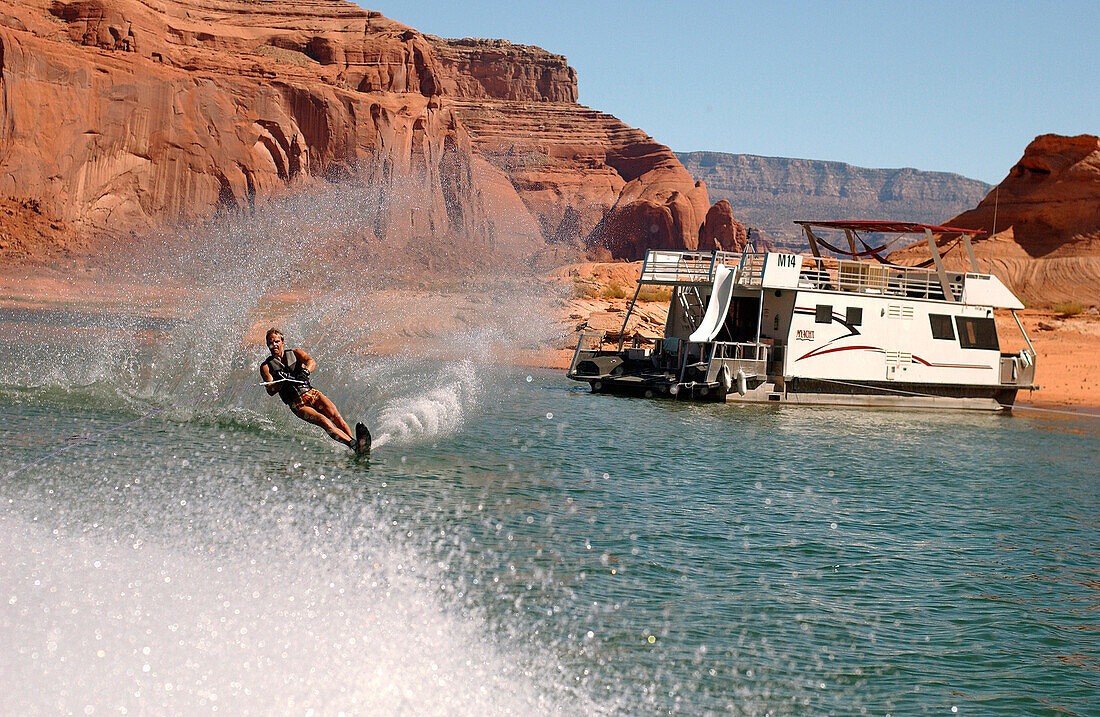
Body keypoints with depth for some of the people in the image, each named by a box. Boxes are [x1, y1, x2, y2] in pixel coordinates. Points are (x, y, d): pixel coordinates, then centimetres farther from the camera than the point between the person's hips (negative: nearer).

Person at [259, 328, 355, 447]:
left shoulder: (295, 353, 13)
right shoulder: (266, 366, 8)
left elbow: (312, 362, -8)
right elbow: (270, 391, -6)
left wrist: (305, 371, -30)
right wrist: (282, 382, -26)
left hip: (311, 393, 3)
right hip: (297, 404, -3)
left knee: (336, 417, -20)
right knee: (325, 422, -25)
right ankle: (352, 444, -38)